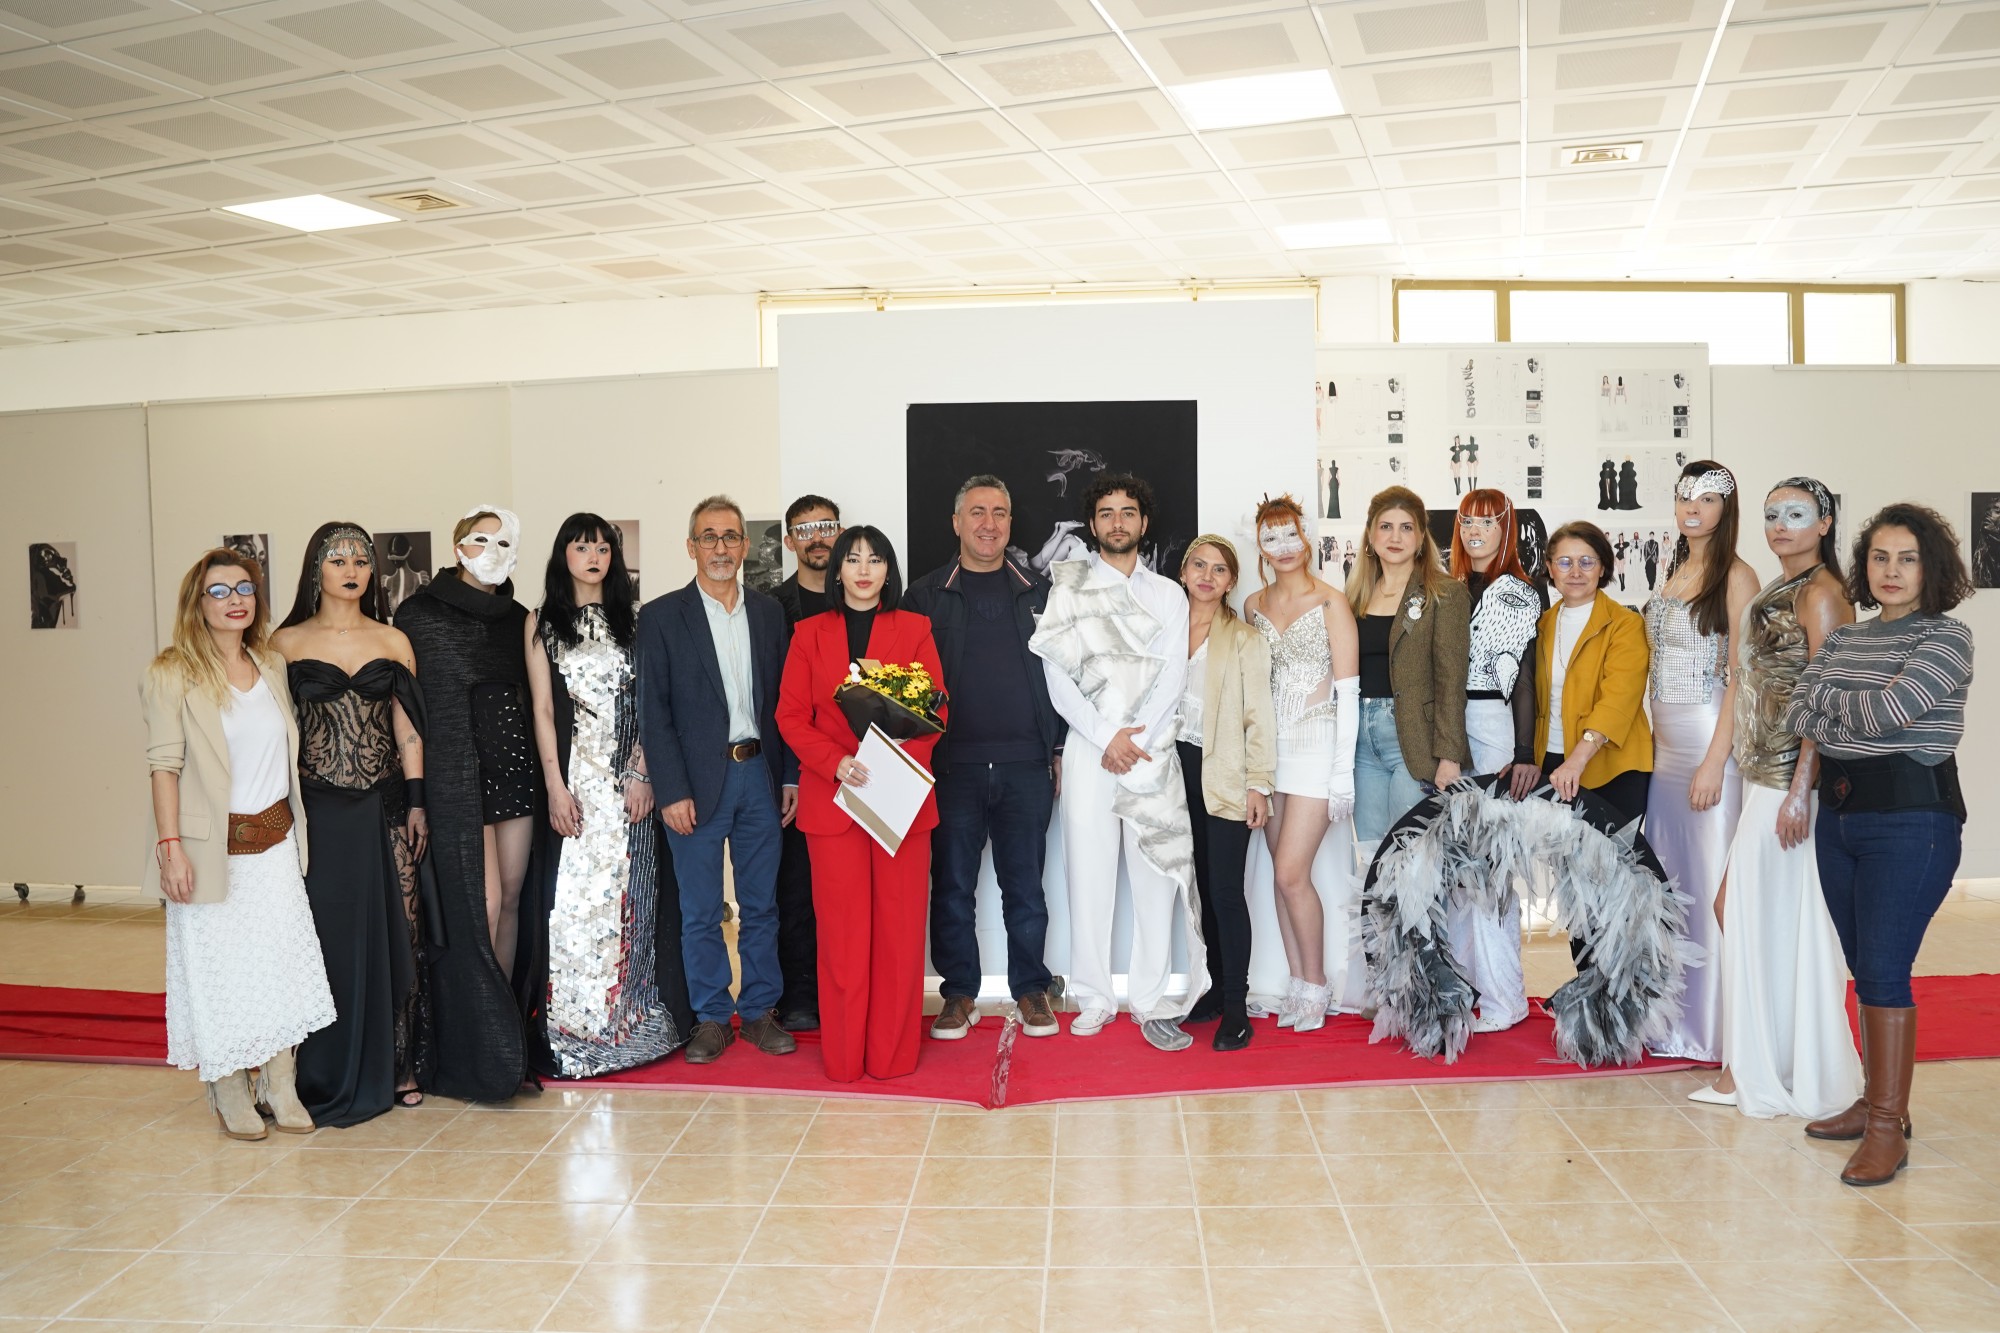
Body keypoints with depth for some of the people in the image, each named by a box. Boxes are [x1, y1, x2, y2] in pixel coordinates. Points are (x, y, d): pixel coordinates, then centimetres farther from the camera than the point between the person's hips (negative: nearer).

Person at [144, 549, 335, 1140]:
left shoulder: (273, 667, 9)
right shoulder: (172, 674, -6)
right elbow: (165, 765, -10)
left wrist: (298, 827, 11)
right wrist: (170, 844, -16)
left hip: (275, 841, 4)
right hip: (214, 847, -4)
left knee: (285, 964, 3)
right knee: (219, 969, 3)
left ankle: (281, 1089, 13)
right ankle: (230, 1095, 16)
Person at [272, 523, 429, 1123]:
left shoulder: (394, 642, 7)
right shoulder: (287, 643, 3)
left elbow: (408, 729, 7)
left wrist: (416, 804, 2)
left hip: (383, 806, 2)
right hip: (317, 809, -1)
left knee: (392, 930, 4)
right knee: (328, 934, 1)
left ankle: (394, 1065, 17)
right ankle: (329, 1076, 15)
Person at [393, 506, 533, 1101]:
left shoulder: (518, 619, 13)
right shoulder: (420, 615, -4)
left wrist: (543, 774, 11)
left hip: (514, 771, 6)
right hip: (455, 777, -5)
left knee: (510, 900, 7)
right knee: (479, 904, -8)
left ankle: (503, 1025, 17)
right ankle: (482, 1048, 1)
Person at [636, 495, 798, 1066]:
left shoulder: (770, 612, 9)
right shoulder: (662, 616, -2)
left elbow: (784, 700, 9)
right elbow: (654, 712, -5)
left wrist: (791, 775, 3)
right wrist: (672, 792, -11)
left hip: (760, 775, 3)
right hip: (698, 781, -3)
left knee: (761, 905, 11)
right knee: (700, 912, 5)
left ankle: (760, 1011, 23)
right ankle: (711, 1018, 18)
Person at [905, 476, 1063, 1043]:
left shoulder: (1038, 592, 10)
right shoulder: (925, 596, 6)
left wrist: (1058, 751, 6)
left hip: (1025, 765, 1)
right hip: (952, 766, -1)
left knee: (1025, 883, 6)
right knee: (952, 884, 5)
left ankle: (1031, 990, 18)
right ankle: (959, 993, 17)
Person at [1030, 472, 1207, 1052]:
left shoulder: (1169, 595, 13)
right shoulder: (1069, 591, 8)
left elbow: (1171, 678, 2)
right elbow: (1058, 677, 0)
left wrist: (1134, 738, -10)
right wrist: (1107, 737, -10)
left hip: (1151, 751, 1)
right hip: (1088, 748, -1)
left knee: (1156, 874, -1)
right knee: (1089, 872, 0)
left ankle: (1151, 1001, 6)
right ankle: (1093, 999, 9)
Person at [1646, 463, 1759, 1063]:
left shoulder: (1735, 576, -8)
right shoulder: (1675, 574, 15)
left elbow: (1740, 676, -13)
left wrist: (1714, 761, -18)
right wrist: (1656, 739, 9)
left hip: (1710, 739, -7)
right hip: (1664, 742, 7)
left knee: (1712, 879, -4)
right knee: (1670, 879, 11)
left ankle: (1719, 1027, 7)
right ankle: (1678, 1018, 22)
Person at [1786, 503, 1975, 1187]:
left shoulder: (1946, 638, -7)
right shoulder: (1844, 637, 12)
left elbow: (1888, 709, -19)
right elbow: (1796, 714, 2)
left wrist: (1825, 699, -2)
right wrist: (1859, 722, -14)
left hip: (1911, 816, -7)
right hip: (1839, 811, 7)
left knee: (1884, 969, -9)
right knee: (1864, 967, 12)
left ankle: (1888, 1126, -1)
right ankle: (1878, 1101, 23)